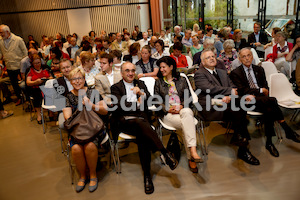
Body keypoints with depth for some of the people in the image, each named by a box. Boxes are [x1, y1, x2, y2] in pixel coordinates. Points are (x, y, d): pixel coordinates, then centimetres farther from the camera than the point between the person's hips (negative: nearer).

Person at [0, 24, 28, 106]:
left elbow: (25, 52, -6)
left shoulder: (18, 40, -10)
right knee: (14, 84, 14)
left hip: (20, 66, -4)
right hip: (10, 68, 4)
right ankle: (19, 98, 30)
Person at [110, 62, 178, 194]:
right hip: (124, 121, -2)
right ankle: (166, 153, -35)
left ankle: (147, 175, -28)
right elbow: (121, 105, -4)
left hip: (141, 119, 3)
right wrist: (138, 103, 0)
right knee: (140, 123, -37)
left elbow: (150, 99, 10)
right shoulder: (116, 87, 12)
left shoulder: (140, 84, 22)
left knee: (142, 136, -32)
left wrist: (141, 93, -8)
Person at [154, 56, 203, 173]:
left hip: (183, 110, 1)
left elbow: (188, 97, 11)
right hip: (168, 114, -1)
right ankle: (192, 157, -32)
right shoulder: (159, 82, 18)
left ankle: (192, 152, -44)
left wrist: (181, 106, -10)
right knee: (187, 123, -33)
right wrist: (168, 109, -8)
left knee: (187, 112, -38)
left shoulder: (182, 80, 20)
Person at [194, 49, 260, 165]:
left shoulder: (223, 73, 26)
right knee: (237, 111, -28)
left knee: (241, 108, -26)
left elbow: (233, 88, 15)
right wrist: (230, 91, -5)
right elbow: (210, 88, -13)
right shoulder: (199, 74, 4)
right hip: (210, 109, -6)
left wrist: (229, 97, -9)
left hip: (226, 103, 6)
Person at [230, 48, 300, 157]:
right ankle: (288, 131, -21)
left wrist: (254, 95, -8)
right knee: (272, 100, -31)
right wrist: (260, 90, -8)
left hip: (261, 99, 5)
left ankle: (269, 143, -22)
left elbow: (265, 88, 14)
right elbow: (242, 90, -7)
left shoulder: (259, 69, 21)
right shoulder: (235, 73, 4)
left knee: (269, 110, -32)